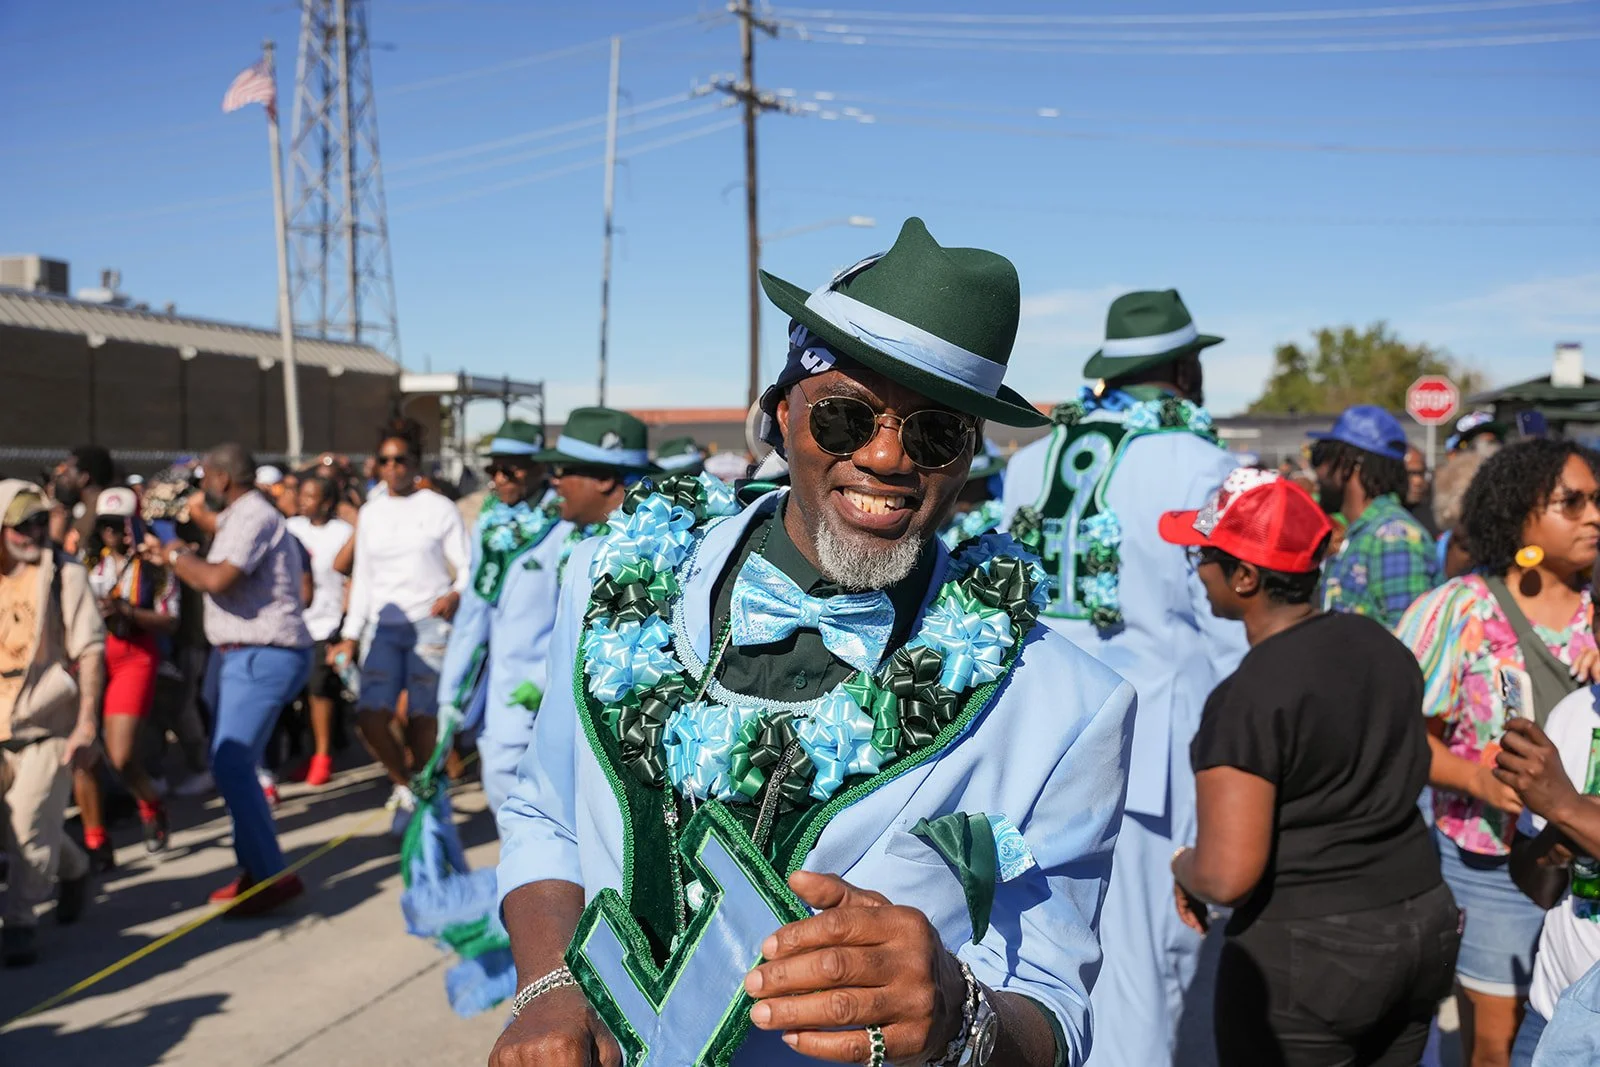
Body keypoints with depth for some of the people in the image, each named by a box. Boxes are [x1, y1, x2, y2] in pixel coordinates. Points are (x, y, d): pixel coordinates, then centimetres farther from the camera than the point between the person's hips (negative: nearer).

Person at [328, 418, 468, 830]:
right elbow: (362, 579, 14)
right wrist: (350, 636, 11)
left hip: (429, 625, -3)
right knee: (371, 715, -10)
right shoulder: (370, 513, 12)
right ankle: (404, 787, 13)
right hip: (383, 625, 3)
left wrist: (455, 594, -23)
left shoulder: (438, 508, 0)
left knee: (421, 718, -3)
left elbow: (466, 566, -2)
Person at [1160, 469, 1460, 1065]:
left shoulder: (1246, 699, -22)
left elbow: (1226, 876, -25)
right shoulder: (1382, 645, 2)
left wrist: (1184, 868, -4)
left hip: (1307, 954, -7)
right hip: (1425, 925, 8)